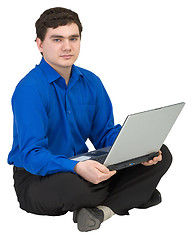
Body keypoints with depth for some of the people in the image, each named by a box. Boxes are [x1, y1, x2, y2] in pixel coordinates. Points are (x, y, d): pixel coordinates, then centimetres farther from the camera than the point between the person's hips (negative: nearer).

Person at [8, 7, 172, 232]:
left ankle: (102, 209, -22)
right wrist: (77, 168, -44)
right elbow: (32, 154, -27)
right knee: (70, 184, -43)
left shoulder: (91, 82, 4)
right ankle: (134, 194, -11)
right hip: (36, 177, -6)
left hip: (82, 166, 7)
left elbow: (105, 134, 9)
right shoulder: (29, 89, -19)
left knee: (161, 156, -5)